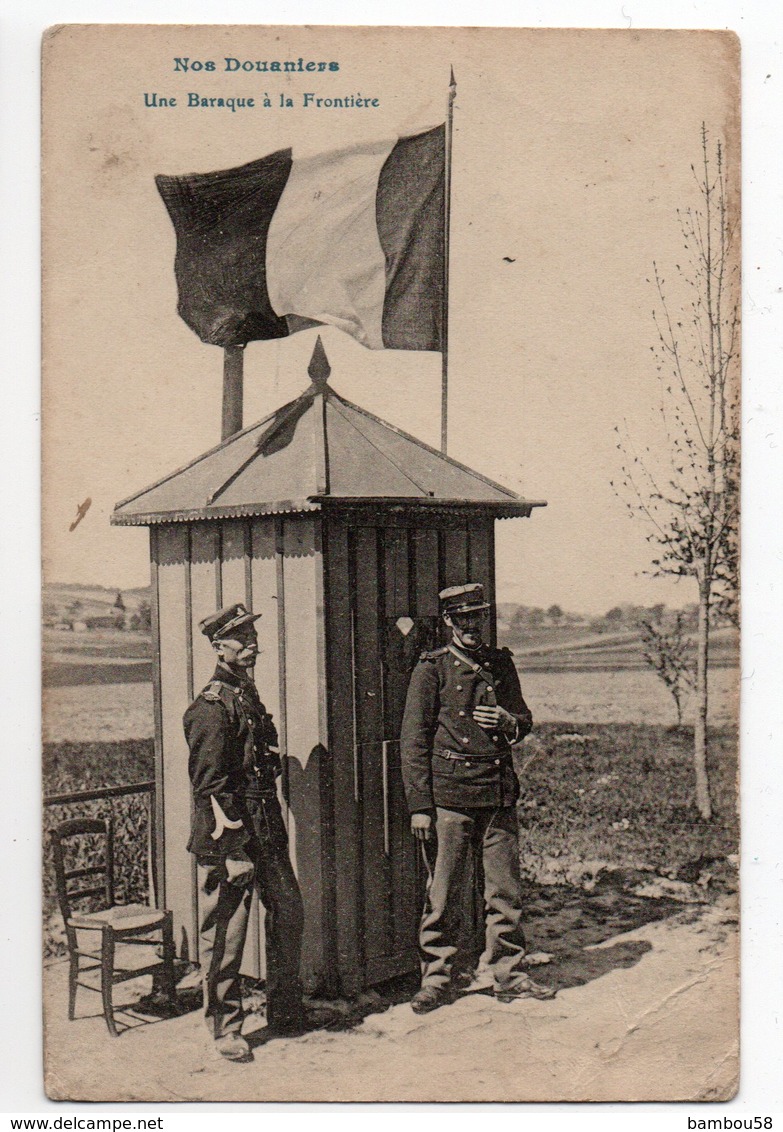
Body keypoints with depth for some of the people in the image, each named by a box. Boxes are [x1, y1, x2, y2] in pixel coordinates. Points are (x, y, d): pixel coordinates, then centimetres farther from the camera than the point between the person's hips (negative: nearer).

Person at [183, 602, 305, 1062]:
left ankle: (286, 1010, 29)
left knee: (290, 916, 14)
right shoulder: (211, 707, -14)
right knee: (226, 933, 2)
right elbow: (209, 786, -18)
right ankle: (226, 1028, 14)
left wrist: (273, 832, 20)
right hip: (231, 838, -9)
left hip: (267, 830, 9)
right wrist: (230, 851, -20)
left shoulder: (250, 697, 14)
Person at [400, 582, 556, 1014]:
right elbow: (413, 740, -4)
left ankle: (509, 975, 20)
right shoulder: (432, 668, -1)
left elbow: (525, 719, 22)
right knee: (443, 894, 1)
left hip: (499, 794, 4)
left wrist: (508, 722, -4)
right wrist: (419, 805, -10)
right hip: (449, 795, -4)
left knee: (506, 889, 9)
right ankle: (437, 979, 13)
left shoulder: (501, 663, 13)